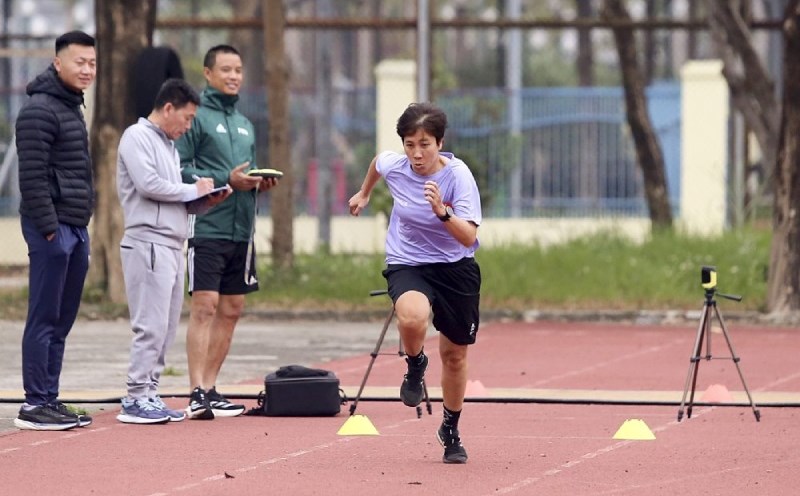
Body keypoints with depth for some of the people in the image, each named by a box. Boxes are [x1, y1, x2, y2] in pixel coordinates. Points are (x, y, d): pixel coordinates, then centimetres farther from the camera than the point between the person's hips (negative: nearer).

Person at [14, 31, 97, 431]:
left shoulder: (71, 108, 19)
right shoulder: (39, 111, -12)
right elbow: (32, 176, -17)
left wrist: (82, 226, 19)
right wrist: (49, 228, -19)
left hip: (76, 228, 9)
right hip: (52, 227, -9)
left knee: (62, 322, 10)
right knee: (45, 319, -8)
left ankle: (50, 399, 14)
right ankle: (35, 405, -6)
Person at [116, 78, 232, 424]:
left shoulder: (169, 146, 23)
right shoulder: (137, 137, -4)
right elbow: (149, 185, -17)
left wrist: (206, 201, 5)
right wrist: (194, 190, -7)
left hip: (172, 246, 9)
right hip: (148, 243, -9)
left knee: (166, 328, 8)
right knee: (152, 325, -11)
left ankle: (148, 395, 11)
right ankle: (136, 399, -10)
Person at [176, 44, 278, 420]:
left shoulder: (244, 124, 19)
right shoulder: (195, 116, -6)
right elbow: (179, 171, -13)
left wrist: (259, 182, 4)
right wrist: (226, 180, -19)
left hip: (241, 230, 8)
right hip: (207, 228, -8)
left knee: (231, 310, 9)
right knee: (204, 307, -11)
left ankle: (209, 387, 15)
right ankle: (198, 393, -14)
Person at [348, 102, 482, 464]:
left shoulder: (458, 176, -19)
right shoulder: (393, 166, -10)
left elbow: (469, 236, -28)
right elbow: (377, 161, 17)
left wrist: (442, 211, -44)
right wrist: (364, 194, 33)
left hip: (456, 268, 0)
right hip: (407, 264, 0)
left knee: (455, 354, 11)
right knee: (413, 317, -35)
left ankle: (451, 430, 37)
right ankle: (415, 364, 0)